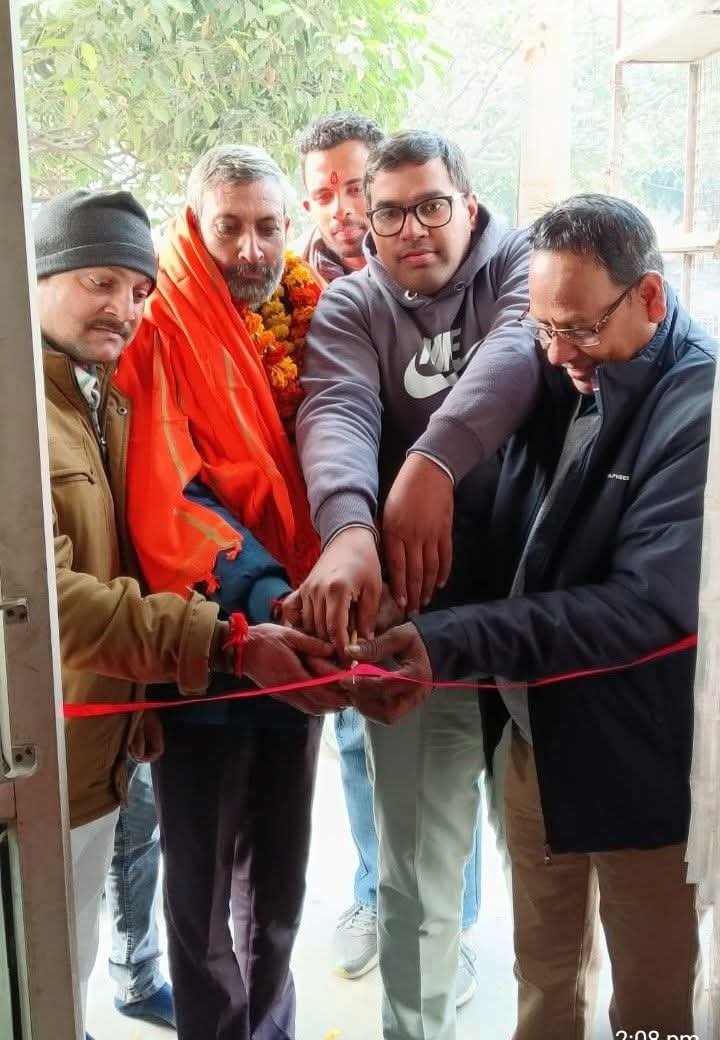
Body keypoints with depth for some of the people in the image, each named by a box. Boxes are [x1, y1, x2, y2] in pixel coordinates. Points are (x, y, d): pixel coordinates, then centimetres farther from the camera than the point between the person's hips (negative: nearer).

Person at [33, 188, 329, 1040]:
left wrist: (141, 697, 11)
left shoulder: (103, 399, 10)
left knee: (70, 969, 23)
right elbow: (45, 595, -28)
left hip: (96, 749, 8)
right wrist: (226, 645, -29)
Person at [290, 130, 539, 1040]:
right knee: (414, 865, 10)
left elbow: (522, 346, -19)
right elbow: (336, 412, -14)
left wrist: (435, 459, -34)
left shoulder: (522, 265, 4)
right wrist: (347, 527, -34)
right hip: (412, 615, 1)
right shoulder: (350, 305, 6)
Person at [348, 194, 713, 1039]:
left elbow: (646, 604, -28)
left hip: (641, 758, -5)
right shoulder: (559, 376, 0)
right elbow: (506, 539, 7)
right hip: (535, 733, 6)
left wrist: (450, 642, -33)